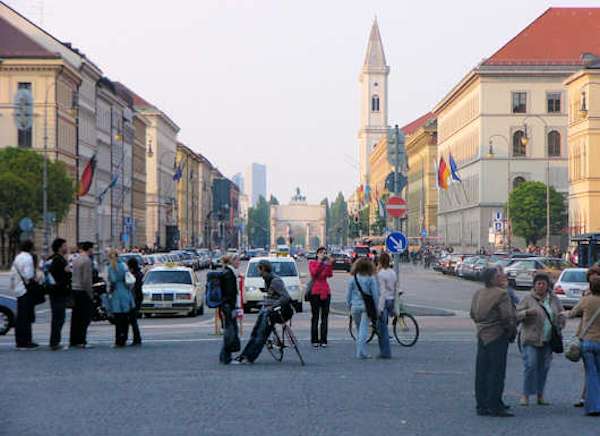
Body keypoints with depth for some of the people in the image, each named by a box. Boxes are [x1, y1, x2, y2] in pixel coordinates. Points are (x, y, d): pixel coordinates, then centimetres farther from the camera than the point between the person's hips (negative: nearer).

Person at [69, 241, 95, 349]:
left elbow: (73, 275, 15)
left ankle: (73, 340, 17)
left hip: (75, 290, 9)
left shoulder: (75, 259, 13)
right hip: (83, 291, -9)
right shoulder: (87, 260, -14)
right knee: (85, 317, -5)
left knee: (76, 316, 13)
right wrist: (90, 294, -12)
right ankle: (81, 341, -8)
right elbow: (87, 279, -18)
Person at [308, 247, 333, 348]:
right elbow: (314, 272, -16)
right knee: (315, 317, -1)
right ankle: (314, 340, 3)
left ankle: (323, 340, 5)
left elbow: (330, 275, -7)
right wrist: (320, 261, -18)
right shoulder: (312, 263, 5)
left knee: (325, 317, 2)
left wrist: (329, 264, -18)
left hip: (325, 292, 3)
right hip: (315, 292, -3)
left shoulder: (326, 264, 12)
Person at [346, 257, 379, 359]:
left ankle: (361, 351, 19)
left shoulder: (352, 279, -1)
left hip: (355, 306, 2)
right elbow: (375, 294, -3)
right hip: (366, 306, -2)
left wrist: (349, 306, 16)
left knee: (359, 329, 15)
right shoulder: (371, 279, -6)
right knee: (363, 329, -3)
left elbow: (348, 295, 4)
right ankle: (361, 352, -12)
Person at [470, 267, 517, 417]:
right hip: (497, 337, -8)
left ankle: (482, 405, 15)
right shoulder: (501, 294, -15)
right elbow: (507, 316, -20)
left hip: (482, 336, 8)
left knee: (482, 371, 10)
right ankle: (494, 406, -2)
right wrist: (512, 331, -4)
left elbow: (473, 314, 17)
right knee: (496, 372, -3)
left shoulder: (478, 294, 10)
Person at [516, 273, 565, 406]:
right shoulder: (528, 299, -2)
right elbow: (517, 315, -6)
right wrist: (527, 312, -24)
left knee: (544, 367, 7)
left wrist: (559, 326, 5)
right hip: (531, 339, -4)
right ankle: (525, 395, -2)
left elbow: (561, 314, 22)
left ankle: (540, 395, 16)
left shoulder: (554, 299, 11)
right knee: (530, 366, -10)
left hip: (548, 340, 4)